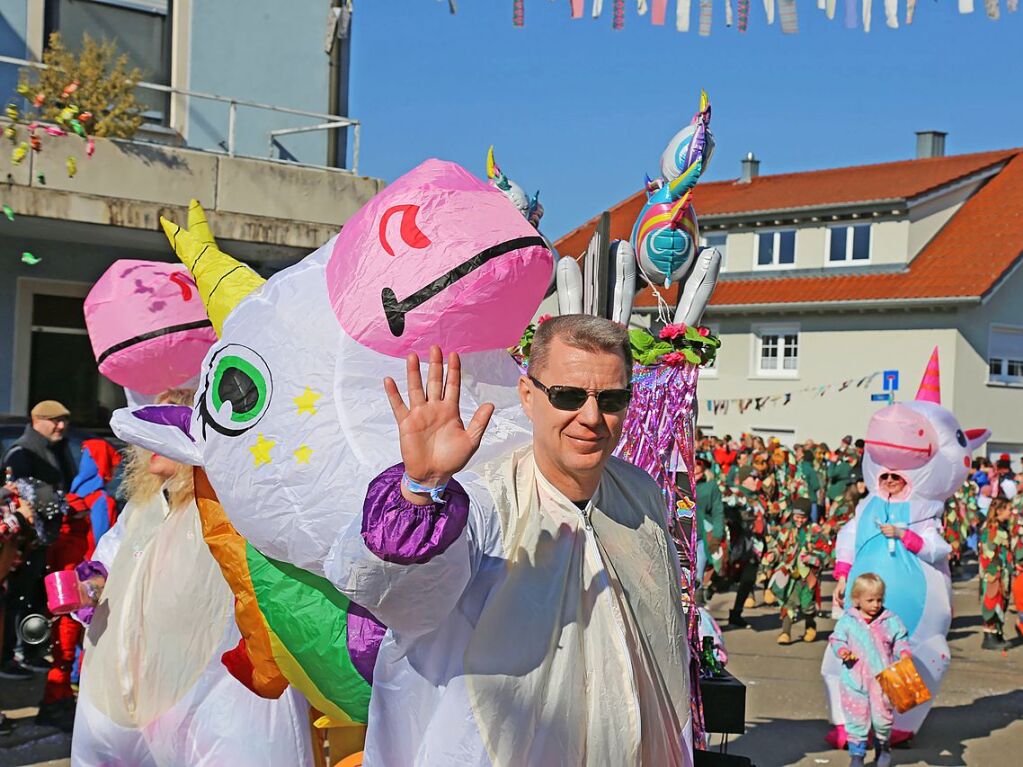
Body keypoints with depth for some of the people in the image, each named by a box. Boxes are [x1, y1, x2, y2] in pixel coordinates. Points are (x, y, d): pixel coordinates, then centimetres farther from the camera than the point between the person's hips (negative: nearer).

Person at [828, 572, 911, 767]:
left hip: (882, 680, 1)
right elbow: (836, 640, 4)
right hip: (855, 680, 0)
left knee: (883, 717, 9)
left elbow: (900, 640, 4)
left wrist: (904, 653, -16)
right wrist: (842, 651, -16)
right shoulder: (847, 621, -1)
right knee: (856, 718, 3)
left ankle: (883, 748, 34)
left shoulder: (891, 621, 0)